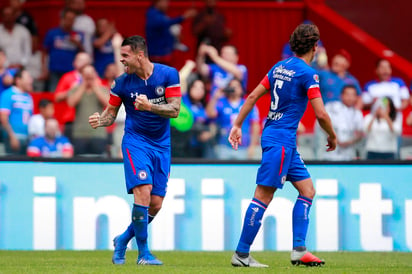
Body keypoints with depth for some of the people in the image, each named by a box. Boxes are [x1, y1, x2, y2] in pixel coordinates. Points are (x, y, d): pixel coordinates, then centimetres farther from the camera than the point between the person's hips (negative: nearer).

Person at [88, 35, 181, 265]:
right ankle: (144, 253, -12)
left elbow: (175, 110, -10)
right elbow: (111, 112, 6)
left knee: (155, 204, 0)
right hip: (135, 141, -2)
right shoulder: (122, 83, -4)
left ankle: (123, 240, 24)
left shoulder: (168, 74, -6)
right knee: (143, 191, -21)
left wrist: (149, 106, -25)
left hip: (161, 145, 2)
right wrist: (100, 121, -16)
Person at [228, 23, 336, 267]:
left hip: (287, 142, 9)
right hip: (280, 140, -9)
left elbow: (253, 96, 14)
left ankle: (299, 250, 7)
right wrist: (333, 137, 2)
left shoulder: (280, 67, 13)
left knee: (308, 190, 11)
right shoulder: (308, 74, -12)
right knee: (264, 195, -9)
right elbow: (321, 114, -14)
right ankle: (241, 254, -8)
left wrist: (238, 125, 19)